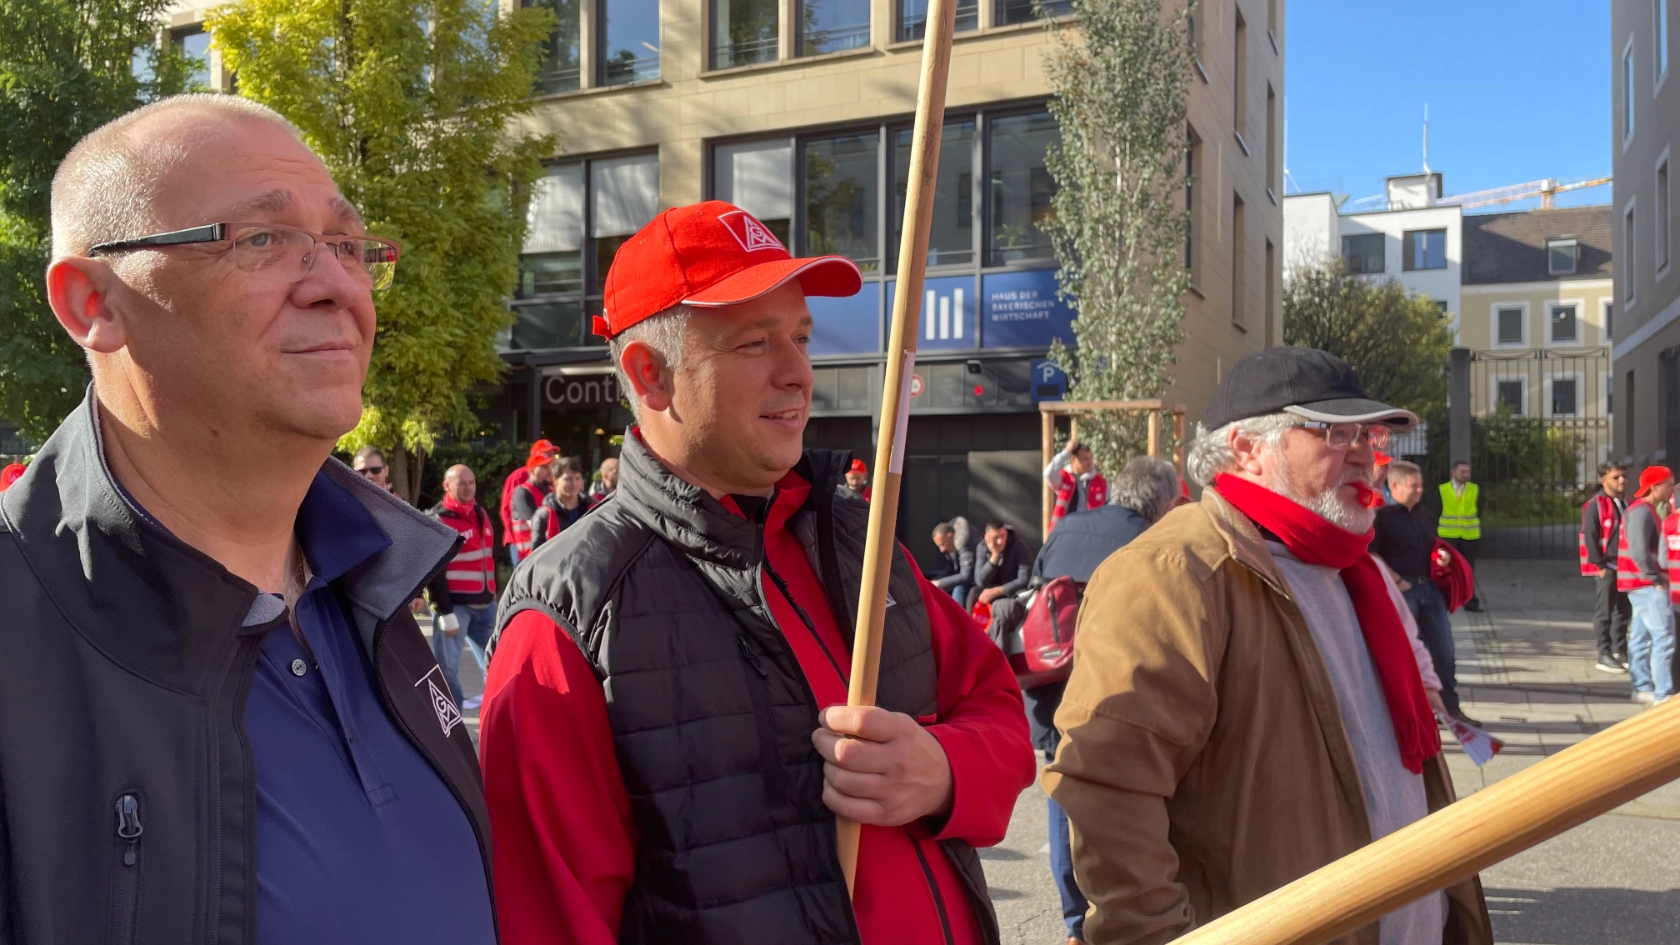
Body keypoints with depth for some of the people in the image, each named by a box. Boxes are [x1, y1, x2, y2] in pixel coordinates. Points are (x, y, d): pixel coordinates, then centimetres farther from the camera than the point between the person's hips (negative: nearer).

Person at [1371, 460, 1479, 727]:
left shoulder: (1426, 512, 13)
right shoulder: (1382, 515, -9)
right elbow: (1371, 555, -13)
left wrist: (1442, 554, 4)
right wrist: (1397, 581, -17)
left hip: (1431, 587, 7)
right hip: (1402, 590, -7)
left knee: (1445, 652, 9)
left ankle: (1451, 707, 19)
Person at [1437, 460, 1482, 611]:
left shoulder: (1475, 489, 2)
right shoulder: (1442, 489, -2)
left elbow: (1479, 513, 7)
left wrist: (1479, 534, 6)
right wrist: (1436, 535, 0)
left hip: (1470, 536, 1)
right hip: (1448, 536, -1)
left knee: (1468, 570, 6)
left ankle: (1470, 601, 12)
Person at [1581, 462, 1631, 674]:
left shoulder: (1625, 505, 13)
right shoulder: (1595, 505, -9)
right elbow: (1589, 537, -13)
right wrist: (1600, 566, -16)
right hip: (1606, 568, -7)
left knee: (1623, 613, 11)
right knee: (1604, 613, -2)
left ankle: (1620, 652, 20)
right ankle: (1604, 655, 3)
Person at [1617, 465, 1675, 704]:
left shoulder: (1646, 511, 16)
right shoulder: (1642, 511, -16)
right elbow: (1639, 552, -24)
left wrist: (1657, 577, 13)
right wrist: (1656, 579, -17)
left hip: (1642, 585, 10)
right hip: (1647, 585, -10)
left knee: (1641, 637, 11)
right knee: (1664, 636, -9)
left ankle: (1642, 688, 16)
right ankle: (1663, 693, -8)